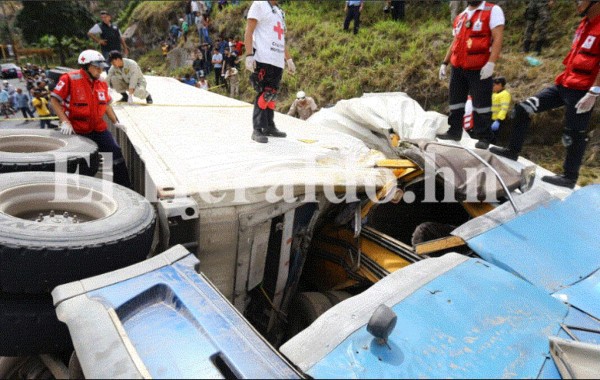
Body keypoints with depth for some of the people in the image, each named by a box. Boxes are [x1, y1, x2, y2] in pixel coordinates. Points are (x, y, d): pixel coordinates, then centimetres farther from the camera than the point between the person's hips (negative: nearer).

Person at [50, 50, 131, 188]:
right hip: (77, 131, -4)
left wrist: (115, 122, 13)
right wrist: (65, 121, -17)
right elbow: (54, 100, -9)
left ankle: (125, 188, 4)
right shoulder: (69, 79, -12)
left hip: (99, 129, 5)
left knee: (116, 152, -4)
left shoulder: (102, 83, 5)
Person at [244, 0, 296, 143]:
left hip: (278, 61, 8)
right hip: (263, 59, -7)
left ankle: (269, 126, 14)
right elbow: (248, 32, -6)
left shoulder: (279, 11, 26)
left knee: (272, 94, 8)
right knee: (264, 94, -12)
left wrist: (289, 59, 26)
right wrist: (249, 55, -17)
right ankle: (257, 130, -10)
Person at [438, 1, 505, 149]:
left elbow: (497, 39, -10)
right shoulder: (460, 17, 18)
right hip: (457, 68, 6)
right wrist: (445, 63, 17)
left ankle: (484, 137, 4)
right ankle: (455, 132, 23)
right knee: (456, 102, 11)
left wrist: (491, 63, -21)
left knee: (481, 104, -4)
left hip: (479, 69, -6)